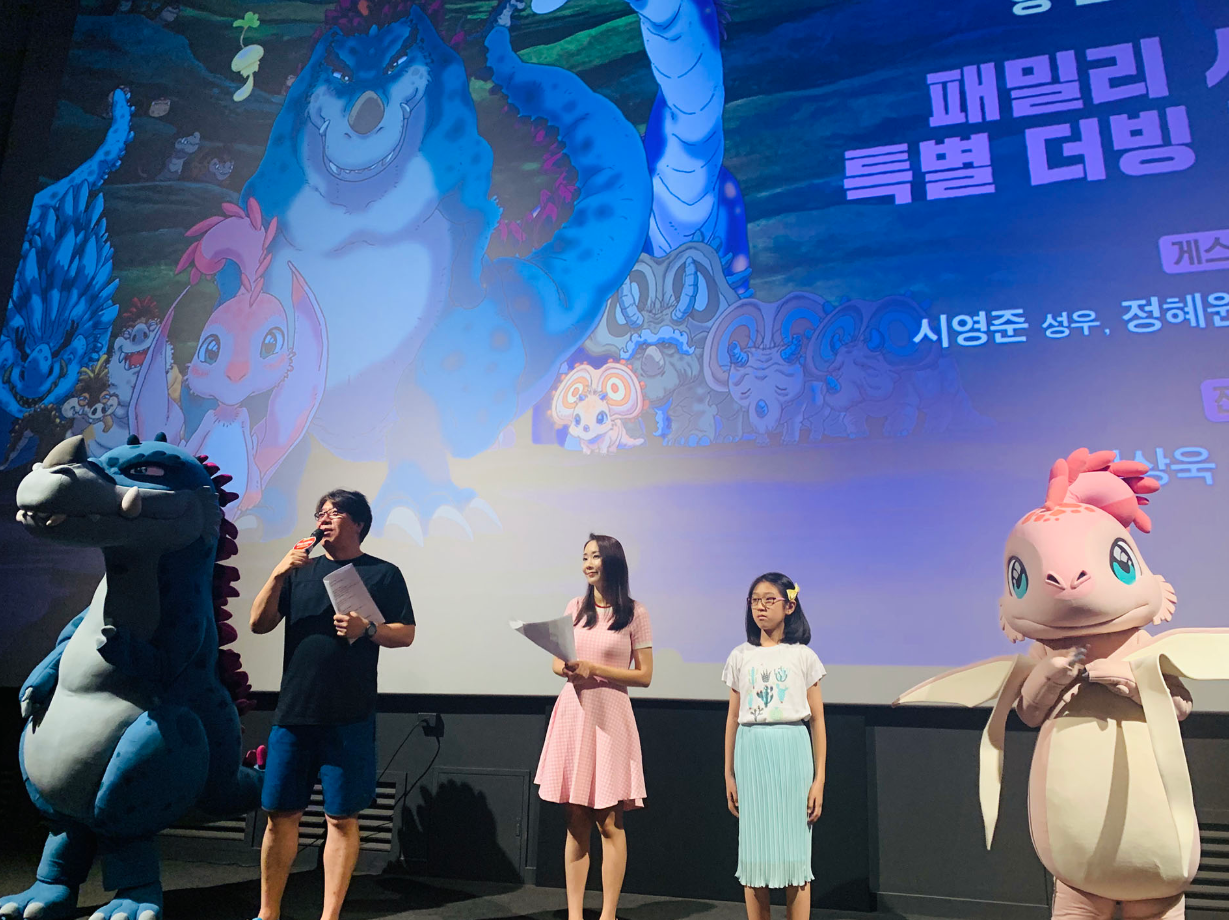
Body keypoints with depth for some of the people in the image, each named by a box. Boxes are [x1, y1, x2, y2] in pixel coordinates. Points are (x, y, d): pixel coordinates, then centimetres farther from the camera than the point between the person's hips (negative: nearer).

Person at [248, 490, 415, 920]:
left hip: (349, 719, -3)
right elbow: (259, 624, 8)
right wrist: (278, 574, -6)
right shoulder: (300, 569, 14)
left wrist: (367, 629, -17)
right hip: (293, 712, 3)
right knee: (281, 814, 8)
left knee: (341, 818, 3)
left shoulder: (383, 573, 4)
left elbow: (406, 634, 1)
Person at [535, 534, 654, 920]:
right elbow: (557, 662, 16)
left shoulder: (634, 613, -2)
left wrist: (592, 669, -12)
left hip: (610, 716, -4)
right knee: (576, 822, 7)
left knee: (609, 822, 1)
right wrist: (566, 668, -8)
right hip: (573, 712, 4)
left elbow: (644, 675, -3)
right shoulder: (576, 607, 10)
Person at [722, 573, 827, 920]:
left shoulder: (803, 656, 1)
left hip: (792, 753, -1)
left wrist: (819, 780, -2)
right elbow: (733, 718, 9)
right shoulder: (740, 656, 6)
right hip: (750, 752, 2)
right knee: (754, 848, 6)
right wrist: (729, 775, 8)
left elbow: (817, 721, 2)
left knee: (794, 848, 2)